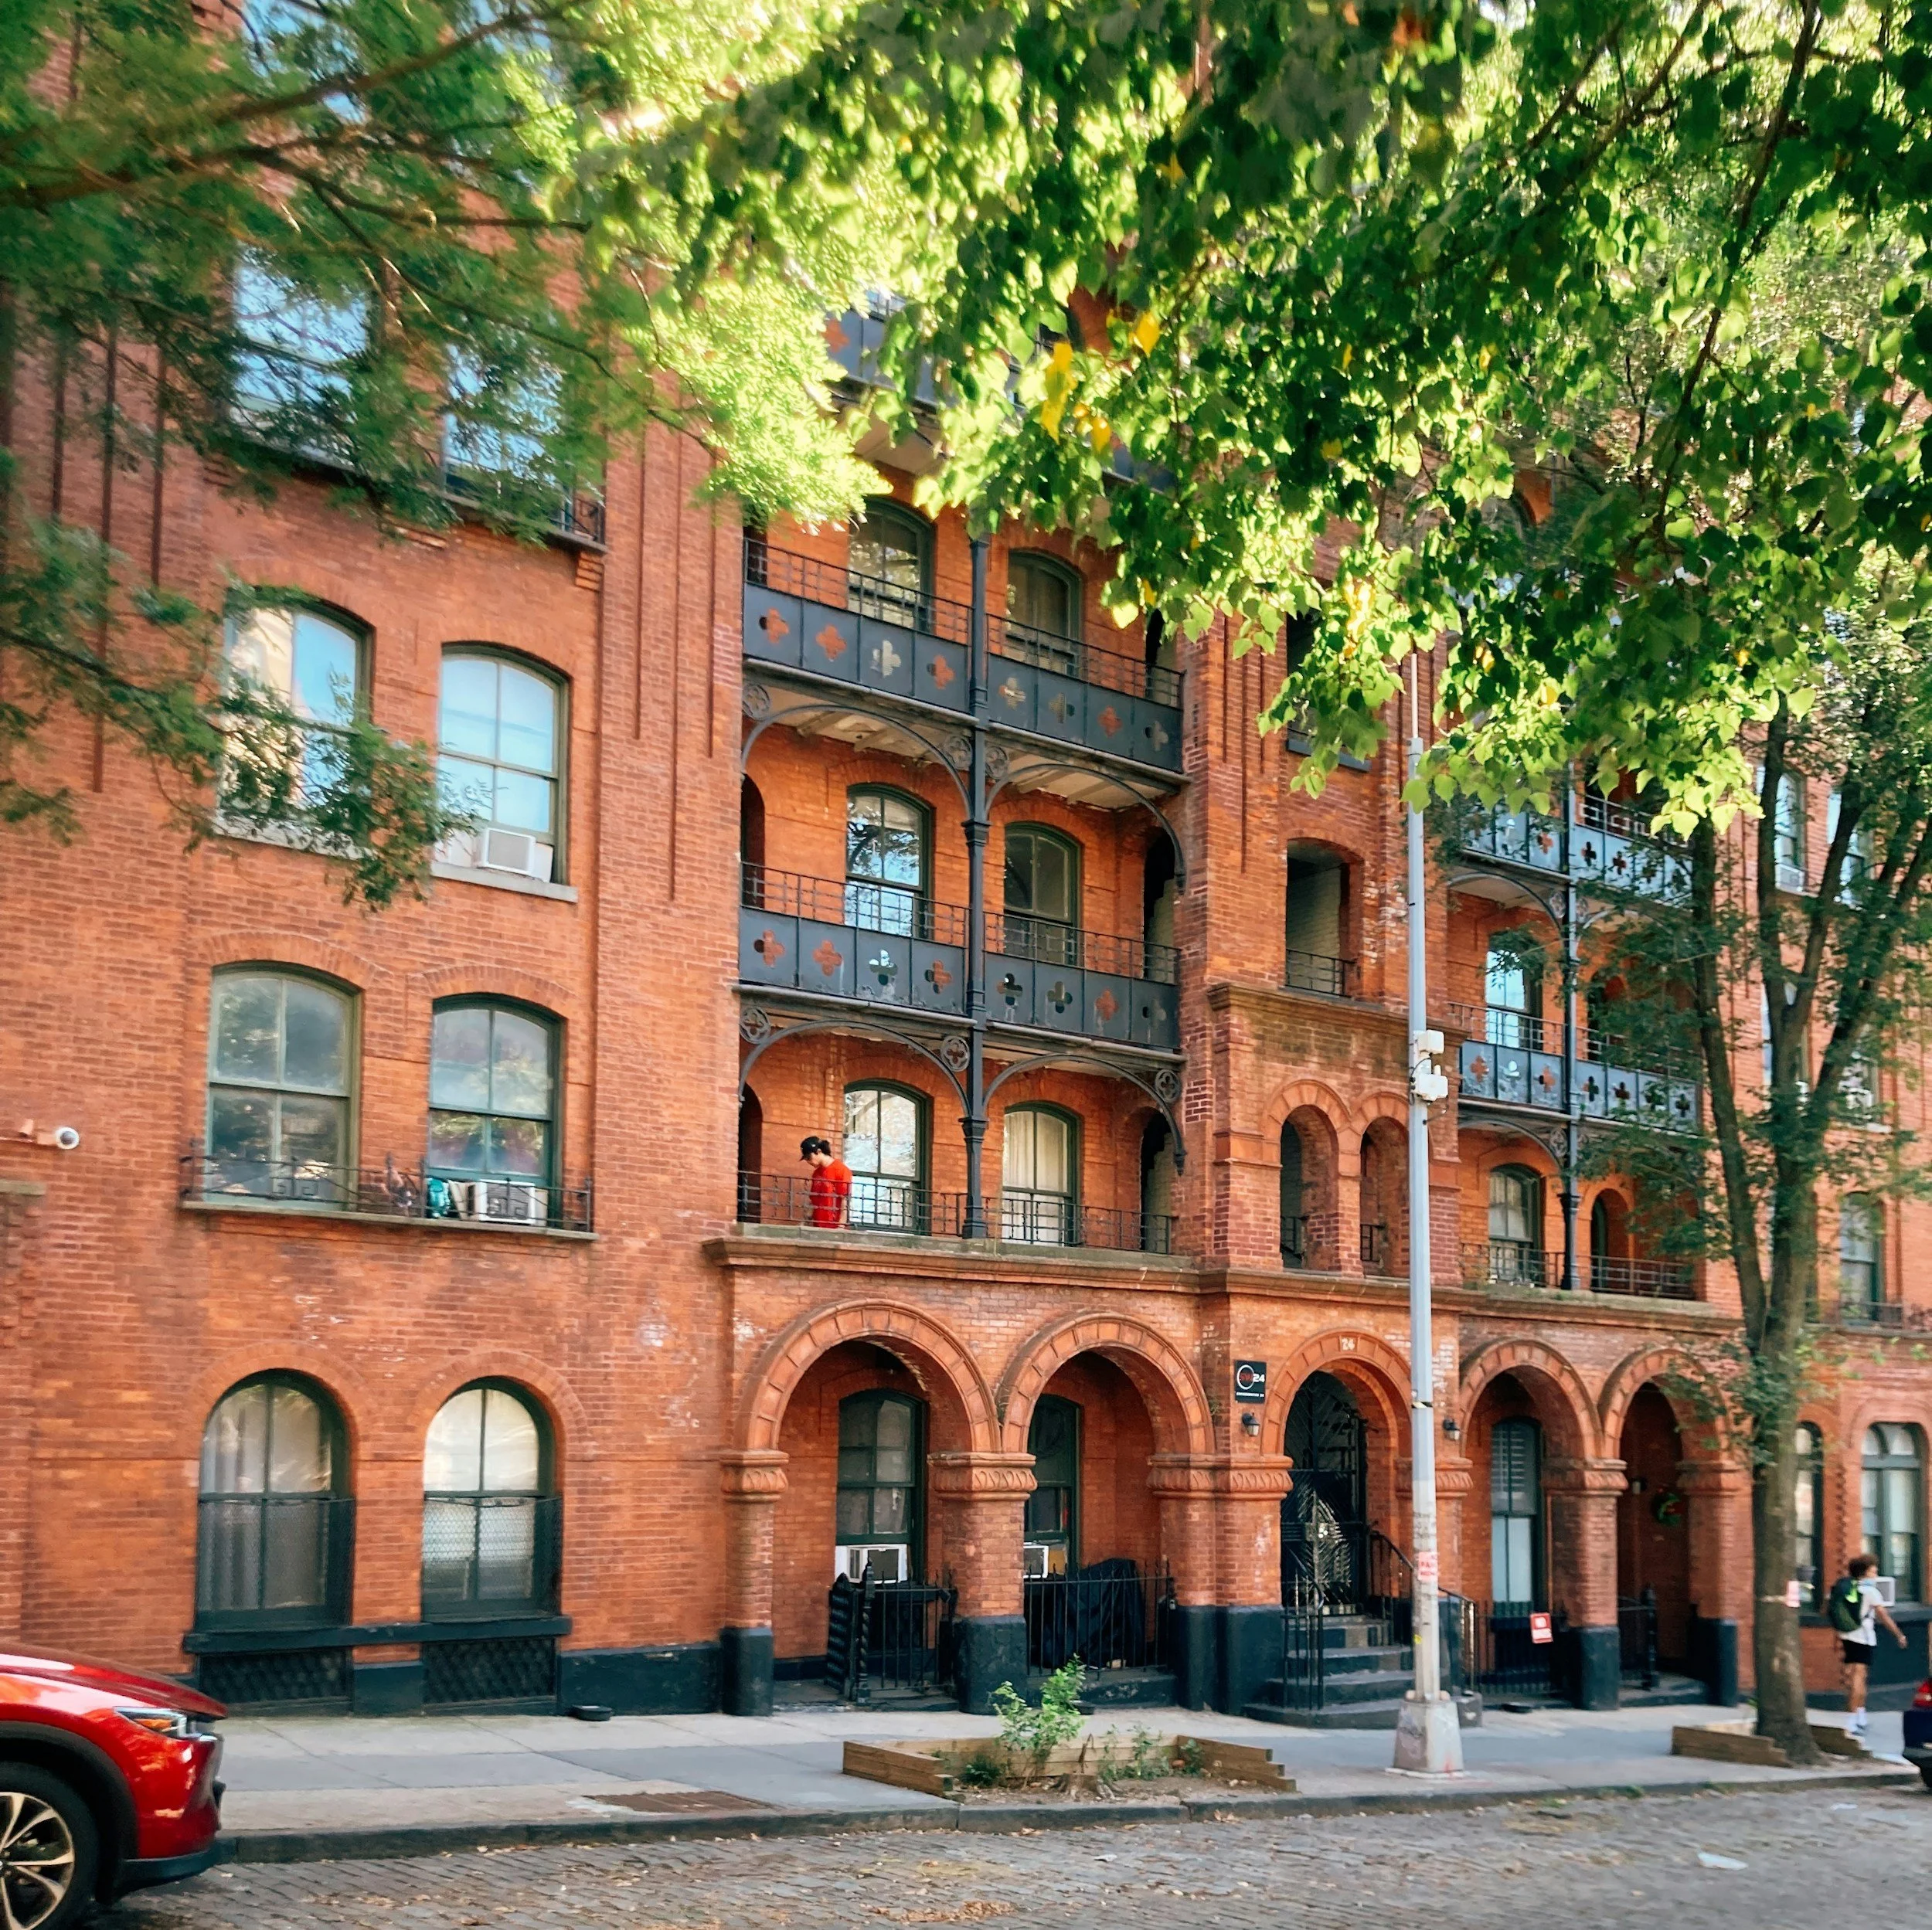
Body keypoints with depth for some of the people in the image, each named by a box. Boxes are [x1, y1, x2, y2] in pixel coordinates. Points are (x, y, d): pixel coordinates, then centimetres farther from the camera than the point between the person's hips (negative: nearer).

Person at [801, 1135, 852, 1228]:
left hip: (834, 1227, -7)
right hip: (817, 1227, 7)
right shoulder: (816, 1173, 14)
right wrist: (807, 1221, 7)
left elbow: (845, 1200, -11)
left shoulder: (841, 1170, -7)